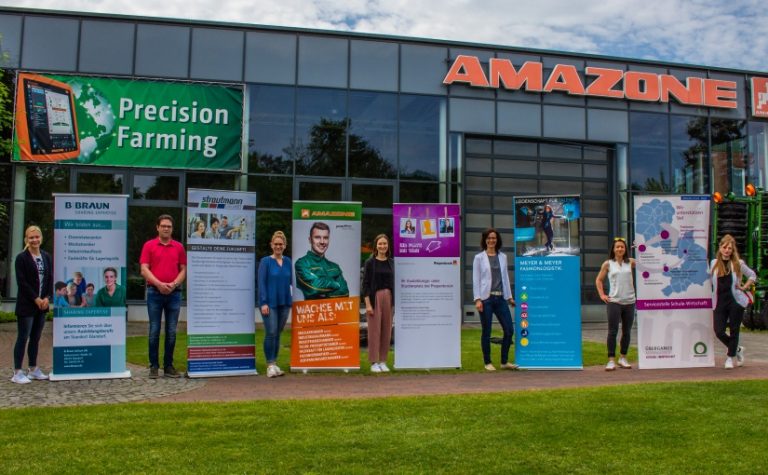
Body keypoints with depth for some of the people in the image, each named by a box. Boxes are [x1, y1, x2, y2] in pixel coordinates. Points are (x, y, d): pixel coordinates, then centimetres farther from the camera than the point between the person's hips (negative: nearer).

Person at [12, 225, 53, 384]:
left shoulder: (47, 257, 10)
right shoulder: (21, 258, -6)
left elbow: (50, 279, 8)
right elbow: (21, 282, -11)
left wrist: (47, 298, -5)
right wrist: (36, 299, -14)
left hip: (43, 304, 5)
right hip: (26, 305, -5)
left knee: (35, 338, 12)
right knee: (23, 338, -2)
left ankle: (33, 370, 20)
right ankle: (17, 373, 4)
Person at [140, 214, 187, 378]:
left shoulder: (179, 247, 9)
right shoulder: (149, 245, 4)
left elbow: (183, 270, 9)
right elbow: (144, 270, -3)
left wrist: (174, 284, -8)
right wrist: (159, 284, -15)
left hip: (174, 293, 2)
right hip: (154, 292, -2)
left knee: (171, 331, 4)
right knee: (154, 330, 1)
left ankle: (169, 366, 12)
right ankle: (154, 366, 9)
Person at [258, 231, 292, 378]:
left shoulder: (288, 261, 9)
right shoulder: (265, 261, -3)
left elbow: (291, 280, 13)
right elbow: (261, 283, -6)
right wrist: (264, 303, -14)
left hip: (284, 303, 4)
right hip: (270, 303, -4)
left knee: (278, 334, 10)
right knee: (271, 333, -7)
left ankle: (274, 364, 20)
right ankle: (270, 365, 2)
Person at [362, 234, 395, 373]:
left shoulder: (391, 263, 9)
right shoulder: (370, 262, -2)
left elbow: (394, 283, 12)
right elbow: (365, 284, -5)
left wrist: (396, 302, 7)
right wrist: (368, 304, -12)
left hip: (389, 299, 4)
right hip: (375, 298, -4)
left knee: (387, 330, 6)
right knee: (374, 330, -2)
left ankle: (383, 361, 15)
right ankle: (374, 362, 5)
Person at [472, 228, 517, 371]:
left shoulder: (502, 257, 12)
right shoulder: (479, 258, 1)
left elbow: (505, 277, 15)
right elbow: (476, 280, -2)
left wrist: (509, 297, 13)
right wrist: (477, 299, -10)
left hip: (500, 298, 4)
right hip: (486, 298, -4)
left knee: (509, 329, 1)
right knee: (486, 332, 2)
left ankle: (504, 361, 16)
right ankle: (487, 362, 15)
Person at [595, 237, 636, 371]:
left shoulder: (630, 262, 7)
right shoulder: (608, 264, 3)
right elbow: (598, 280, 9)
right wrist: (602, 295, 0)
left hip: (629, 301, 3)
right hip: (614, 302, -2)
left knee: (627, 332, 10)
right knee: (613, 331, -4)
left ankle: (623, 358, 22)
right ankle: (611, 360, -1)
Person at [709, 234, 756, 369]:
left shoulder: (738, 264, 0)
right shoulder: (714, 263, 6)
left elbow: (752, 275, 12)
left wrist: (744, 287, -1)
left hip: (735, 301, -2)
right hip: (719, 303, 2)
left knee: (733, 331, 2)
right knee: (719, 331, -3)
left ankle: (730, 357, 18)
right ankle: (737, 349, 23)